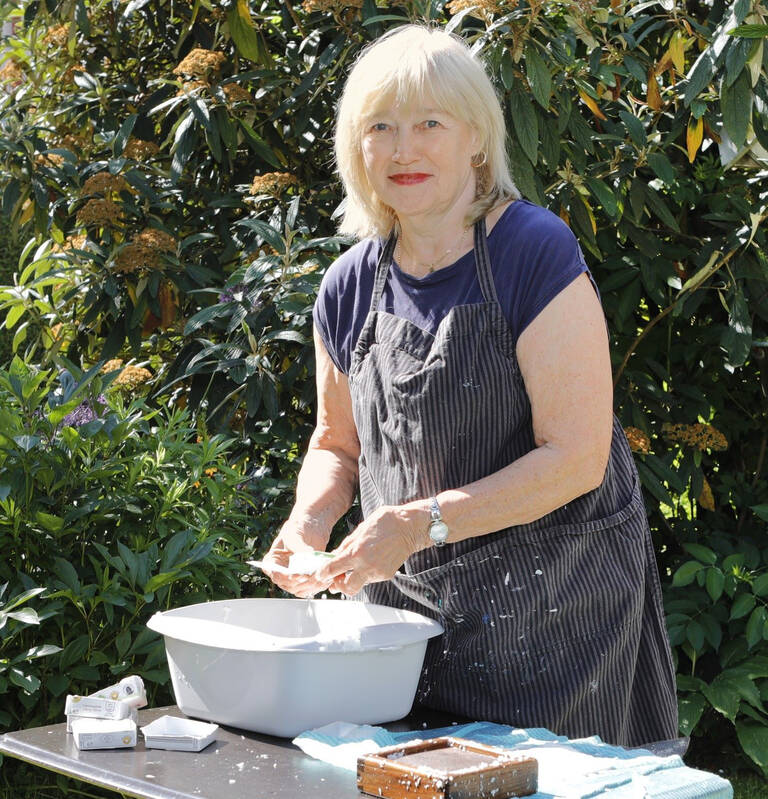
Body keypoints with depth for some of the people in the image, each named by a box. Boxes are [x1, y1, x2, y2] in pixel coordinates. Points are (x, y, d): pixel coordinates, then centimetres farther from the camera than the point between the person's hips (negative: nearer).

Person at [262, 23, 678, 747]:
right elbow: (338, 443, 18)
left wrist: (423, 521, -24)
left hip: (549, 608, -5)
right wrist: (309, 521, -3)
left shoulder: (535, 254, -13)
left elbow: (576, 458, -18)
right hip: (403, 601, 5)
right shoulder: (350, 286, 5)